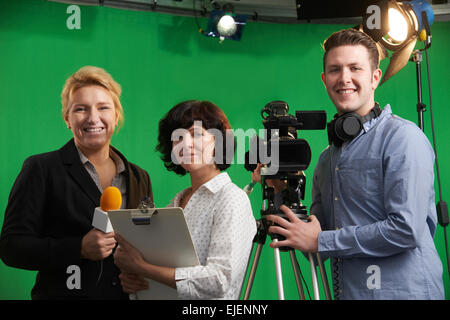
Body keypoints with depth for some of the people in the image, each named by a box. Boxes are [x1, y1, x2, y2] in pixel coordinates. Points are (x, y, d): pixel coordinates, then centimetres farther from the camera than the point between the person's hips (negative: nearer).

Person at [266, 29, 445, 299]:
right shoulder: (328, 156, 13)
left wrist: (320, 242, -14)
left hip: (402, 290, -7)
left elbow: (407, 229, -19)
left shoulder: (403, 137, -11)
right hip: (345, 290, 7)